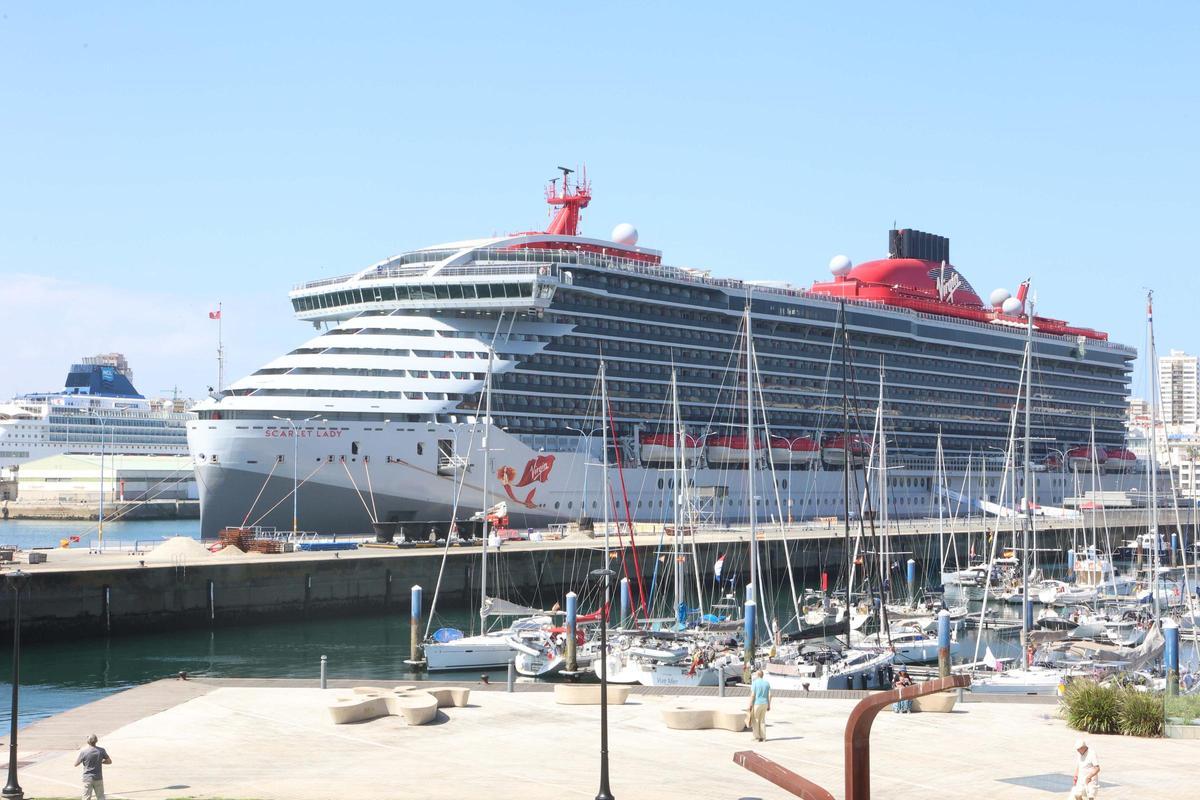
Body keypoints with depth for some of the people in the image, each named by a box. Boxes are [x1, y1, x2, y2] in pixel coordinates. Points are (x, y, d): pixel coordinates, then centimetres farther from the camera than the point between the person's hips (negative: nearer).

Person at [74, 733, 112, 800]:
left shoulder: (83, 752, -13)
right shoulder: (101, 751, -6)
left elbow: (76, 764, -1)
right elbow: (109, 761, 6)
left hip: (87, 779, -2)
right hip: (98, 778, 2)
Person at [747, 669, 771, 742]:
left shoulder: (754, 683, -10)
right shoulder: (767, 683, 5)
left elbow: (752, 695, -14)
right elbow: (769, 695, 3)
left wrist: (750, 706, -11)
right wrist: (769, 705, 10)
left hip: (756, 704, -5)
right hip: (764, 704, 5)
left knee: (754, 721, 5)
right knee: (762, 721, 14)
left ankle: (757, 737, 3)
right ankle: (763, 738, 12)